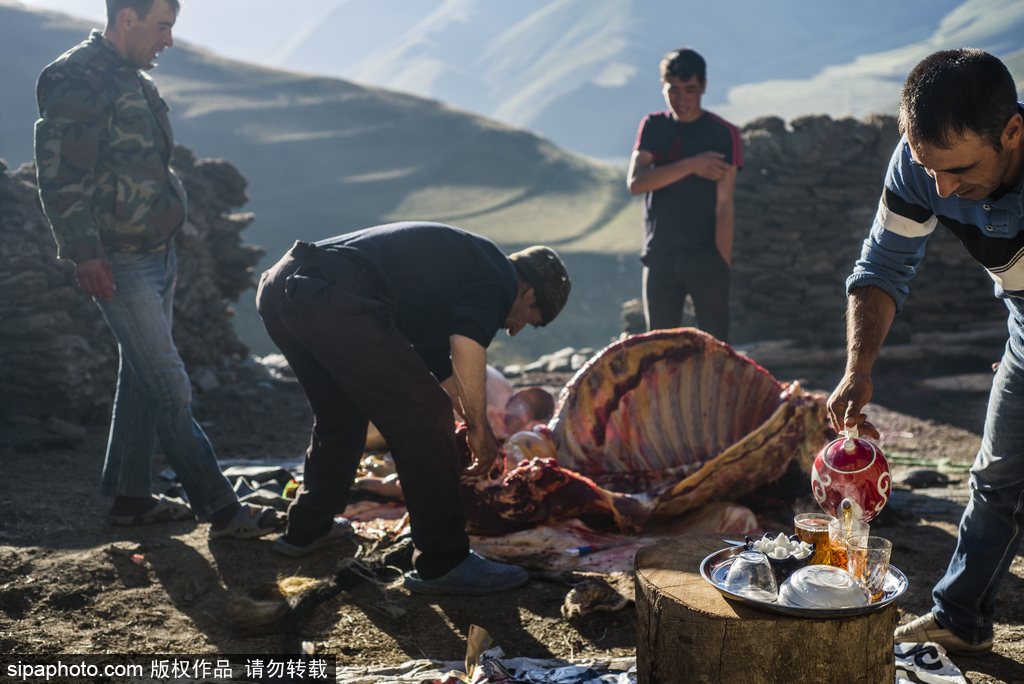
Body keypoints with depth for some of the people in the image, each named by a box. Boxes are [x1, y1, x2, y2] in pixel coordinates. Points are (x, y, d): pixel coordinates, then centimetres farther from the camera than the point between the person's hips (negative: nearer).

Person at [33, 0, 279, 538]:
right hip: (116, 262, -10)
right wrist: (84, 252, -22)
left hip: (156, 254, 10)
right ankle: (220, 509, -1)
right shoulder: (75, 79, -12)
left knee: (142, 378, 15)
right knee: (170, 390, -7)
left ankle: (130, 496, 26)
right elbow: (59, 175, -18)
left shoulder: (136, 81, 17)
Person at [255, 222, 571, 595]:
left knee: (341, 414, 30)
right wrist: (479, 427, -2)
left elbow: (441, 367, 46)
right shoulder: (498, 274, 8)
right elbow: (467, 343, -14)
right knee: (421, 417, -1)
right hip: (333, 298, -10)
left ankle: (306, 529, 43)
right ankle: (443, 563, 7)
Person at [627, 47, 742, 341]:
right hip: (659, 256, 3)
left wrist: (722, 264, -11)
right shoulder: (653, 126, 9)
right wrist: (690, 165, -14)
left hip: (707, 256, -3)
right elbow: (635, 182, -5)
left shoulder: (724, 134, -1)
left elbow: (724, 204, -5)